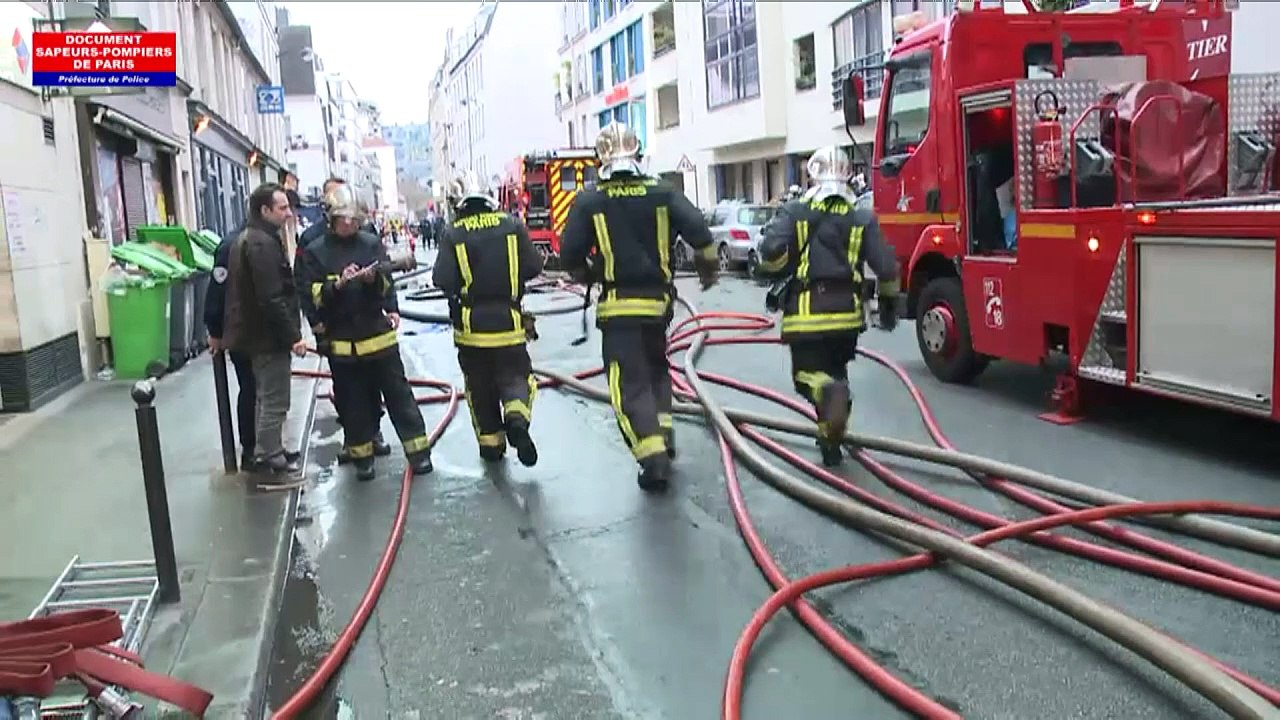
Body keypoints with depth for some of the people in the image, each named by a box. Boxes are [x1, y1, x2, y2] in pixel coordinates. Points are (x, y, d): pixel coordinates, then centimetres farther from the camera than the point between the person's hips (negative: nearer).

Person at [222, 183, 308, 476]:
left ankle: (266, 452, 29)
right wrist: (293, 336, -21)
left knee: (265, 397, 19)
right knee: (275, 400, -1)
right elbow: (272, 298, -26)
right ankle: (269, 457, 7)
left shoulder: (247, 239, 13)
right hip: (269, 335, -11)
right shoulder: (263, 244, -20)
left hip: (254, 332, 11)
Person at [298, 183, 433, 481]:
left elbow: (387, 286, -1)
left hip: (379, 335, 1)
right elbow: (314, 297, -6)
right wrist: (338, 284, -22)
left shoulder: (372, 244, 2)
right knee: (353, 401, 9)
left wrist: (373, 279, -22)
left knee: (398, 392, 6)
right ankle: (362, 455, 23)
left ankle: (418, 450, 13)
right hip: (341, 341, 0)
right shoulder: (315, 252, -1)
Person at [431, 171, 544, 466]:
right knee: (516, 376, 12)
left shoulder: (453, 235, -8)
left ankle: (491, 442, 20)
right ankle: (517, 418, -16)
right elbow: (534, 267, -4)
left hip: (471, 325, 0)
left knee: (480, 387, 14)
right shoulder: (512, 226, -5)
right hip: (508, 322, 0)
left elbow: (443, 280, -14)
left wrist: (461, 285, 8)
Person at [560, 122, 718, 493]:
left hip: (618, 305, -3)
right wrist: (707, 268, 9)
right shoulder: (663, 193, 0)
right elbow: (699, 233, -10)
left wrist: (588, 274, 16)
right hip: (658, 299, 3)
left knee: (630, 384, -1)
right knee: (656, 368, 26)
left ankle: (653, 458, -11)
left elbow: (569, 256, -6)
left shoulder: (589, 201, -5)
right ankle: (663, 436, 23)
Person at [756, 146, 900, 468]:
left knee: (808, 374, 8)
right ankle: (831, 442, 25)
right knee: (835, 371, 22)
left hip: (806, 313, -3)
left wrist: (778, 277, 3)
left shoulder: (793, 212, -2)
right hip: (847, 312, 3)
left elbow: (772, 251, -17)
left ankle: (831, 393, -28)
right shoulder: (862, 218, 4)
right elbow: (885, 266, -1)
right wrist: (889, 301, 14)